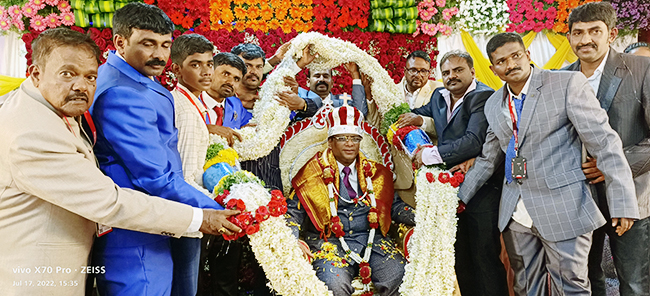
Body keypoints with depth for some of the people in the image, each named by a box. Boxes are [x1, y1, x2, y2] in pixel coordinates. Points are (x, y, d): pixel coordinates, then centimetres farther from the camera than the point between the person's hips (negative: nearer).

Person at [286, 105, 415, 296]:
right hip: (329, 242, -2)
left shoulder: (373, 172, 15)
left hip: (372, 239, 3)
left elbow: (394, 205, 17)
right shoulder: (315, 173, 6)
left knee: (398, 277, -22)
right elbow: (293, 212, 6)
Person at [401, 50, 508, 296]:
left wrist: (430, 154, -22)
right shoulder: (439, 96, 10)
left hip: (482, 190, -7)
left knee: (484, 257, -2)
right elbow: (420, 113, 29)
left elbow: (474, 141, -26)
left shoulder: (483, 96, -14)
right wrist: (418, 118, 5)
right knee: (461, 256, 17)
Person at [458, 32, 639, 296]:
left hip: (563, 210, -5)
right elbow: (488, 160, 19)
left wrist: (623, 203, -13)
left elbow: (605, 143, -9)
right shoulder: (493, 105, 11)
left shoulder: (568, 84, -6)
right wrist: (460, 197, 16)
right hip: (515, 214, 5)